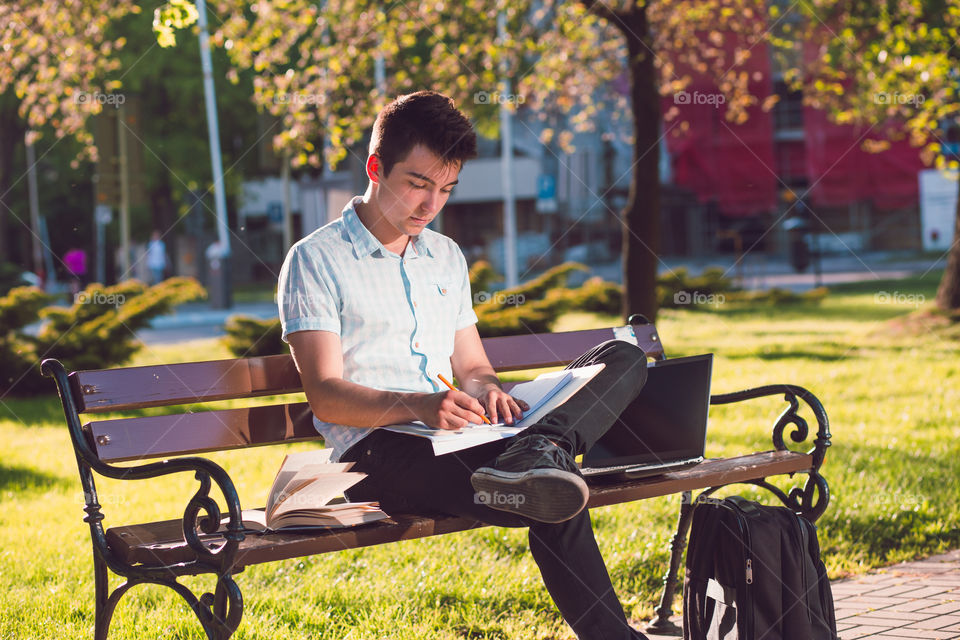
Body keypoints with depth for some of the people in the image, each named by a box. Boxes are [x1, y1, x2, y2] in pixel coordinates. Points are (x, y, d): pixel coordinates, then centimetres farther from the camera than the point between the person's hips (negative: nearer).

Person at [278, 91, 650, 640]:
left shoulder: (446, 256, 24)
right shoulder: (316, 260, 1)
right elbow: (326, 396, -8)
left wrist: (486, 390, -4)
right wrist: (418, 405, -27)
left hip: (455, 434, 7)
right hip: (378, 448, -7)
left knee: (623, 358, -16)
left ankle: (537, 452, -41)